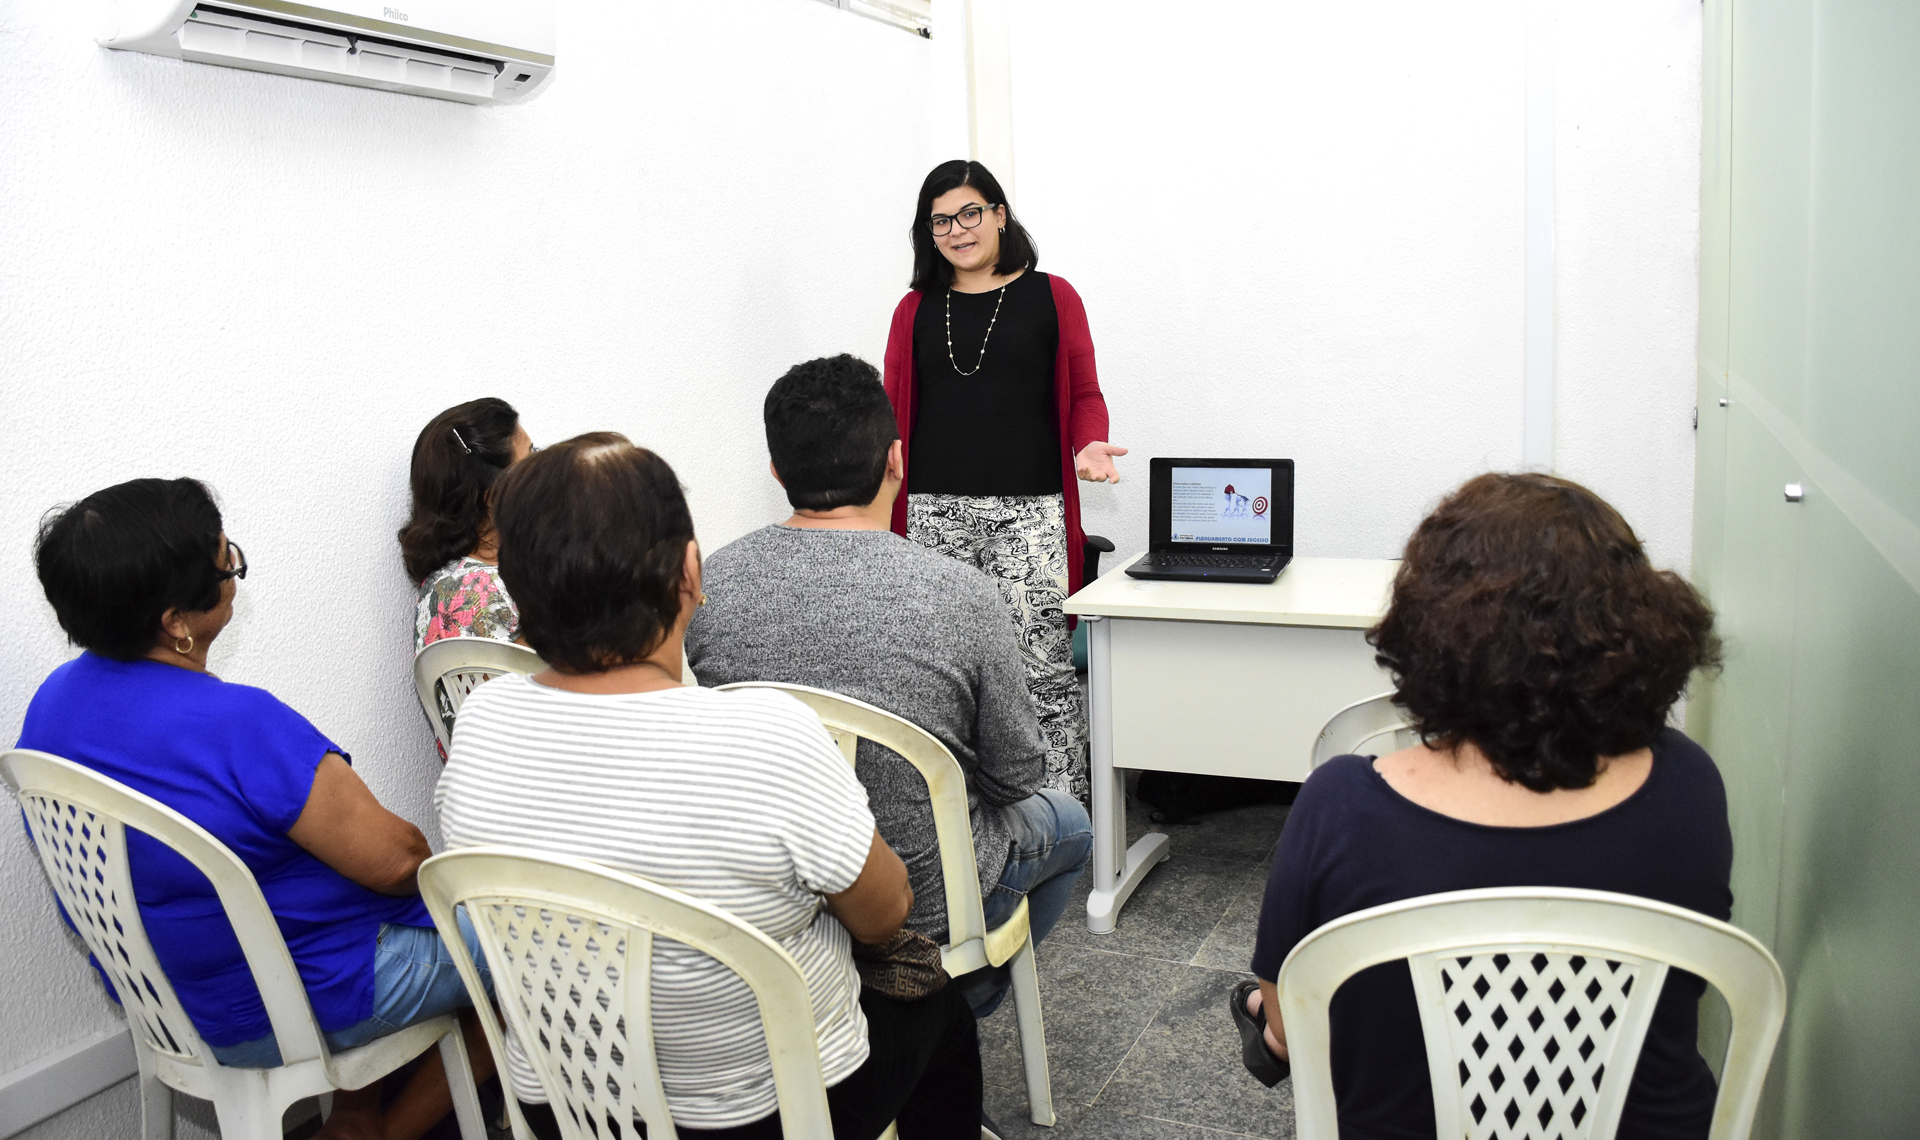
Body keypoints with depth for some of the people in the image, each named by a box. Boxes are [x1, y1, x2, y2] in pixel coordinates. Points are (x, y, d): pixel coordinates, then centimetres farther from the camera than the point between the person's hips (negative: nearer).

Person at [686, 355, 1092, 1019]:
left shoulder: (709, 585, -15)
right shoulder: (960, 595, -25)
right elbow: (1018, 773, -12)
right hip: (924, 904, -4)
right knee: (1068, 824, 28)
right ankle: (956, 1004, 34)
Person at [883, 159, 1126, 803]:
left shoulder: (1051, 297, 10)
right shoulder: (916, 309, 16)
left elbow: (1085, 396, 9)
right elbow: (893, 407, 16)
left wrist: (1089, 445, -10)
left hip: (1027, 509, -2)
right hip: (935, 511, 2)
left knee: (1041, 666, -6)